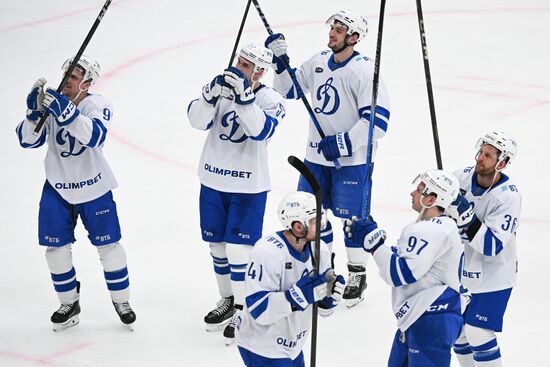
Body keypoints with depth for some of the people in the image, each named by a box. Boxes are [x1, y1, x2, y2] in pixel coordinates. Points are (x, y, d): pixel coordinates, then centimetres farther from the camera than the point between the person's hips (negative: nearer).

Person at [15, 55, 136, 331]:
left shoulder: (98, 104, -15)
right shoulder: (50, 100, -7)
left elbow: (95, 136, -35)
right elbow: (28, 140, -11)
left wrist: (66, 112, -46)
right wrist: (34, 112, -29)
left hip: (94, 187, -3)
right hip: (57, 187, 3)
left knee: (108, 245, 4)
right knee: (56, 248, 5)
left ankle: (121, 300, 22)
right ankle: (69, 303, 23)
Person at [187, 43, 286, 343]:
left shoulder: (272, 100, -10)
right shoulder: (222, 87, -1)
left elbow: (261, 130, -29)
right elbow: (198, 120, -14)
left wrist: (244, 96, -37)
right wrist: (212, 94, -32)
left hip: (249, 186, -4)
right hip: (213, 181, 5)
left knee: (238, 248, -7)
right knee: (217, 245, 14)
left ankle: (242, 311, 5)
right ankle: (227, 300, 33)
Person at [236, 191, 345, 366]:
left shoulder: (318, 250, -3)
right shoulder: (267, 253, -26)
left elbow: (324, 304, 4)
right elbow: (259, 309, -29)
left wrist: (332, 292, -18)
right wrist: (301, 294, -35)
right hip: (262, 350, -8)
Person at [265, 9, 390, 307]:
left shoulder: (364, 70, -18)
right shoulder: (318, 62, 4)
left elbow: (378, 118, -22)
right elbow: (289, 89, 15)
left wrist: (345, 142, -25)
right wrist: (280, 60, 0)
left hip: (352, 158, -7)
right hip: (317, 154, 7)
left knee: (351, 217, -1)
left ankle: (357, 276, 16)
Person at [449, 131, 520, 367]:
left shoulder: (509, 196, -23)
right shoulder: (462, 178, -8)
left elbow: (493, 246, -29)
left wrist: (467, 218, -38)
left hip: (492, 275, -6)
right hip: (460, 269, 6)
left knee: (477, 334, -11)